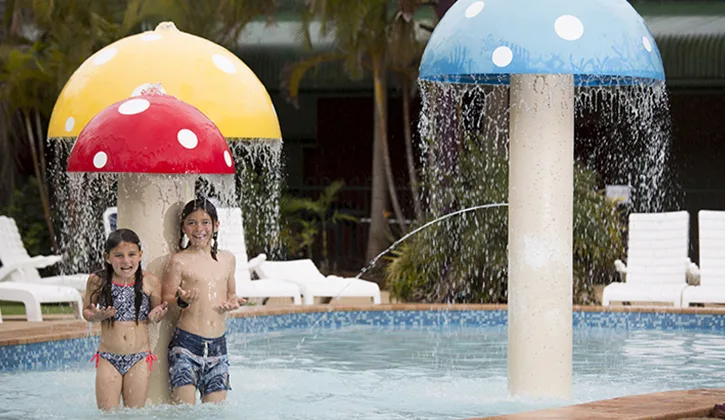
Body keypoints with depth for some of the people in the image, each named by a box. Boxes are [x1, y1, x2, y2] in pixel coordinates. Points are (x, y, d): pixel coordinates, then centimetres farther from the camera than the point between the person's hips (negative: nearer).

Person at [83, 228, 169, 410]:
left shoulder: (150, 282, -5)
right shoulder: (98, 281, -6)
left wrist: (155, 316, -14)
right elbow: (86, 311, 6)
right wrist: (96, 316, -16)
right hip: (108, 358, 0)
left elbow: (158, 311, 9)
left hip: (139, 359, 0)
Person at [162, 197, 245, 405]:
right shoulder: (179, 261, -3)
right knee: (184, 408, -12)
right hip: (186, 342, -4)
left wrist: (232, 301, 2)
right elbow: (167, 300, -3)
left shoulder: (227, 259, 12)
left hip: (218, 344, 5)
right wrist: (181, 301, -24)